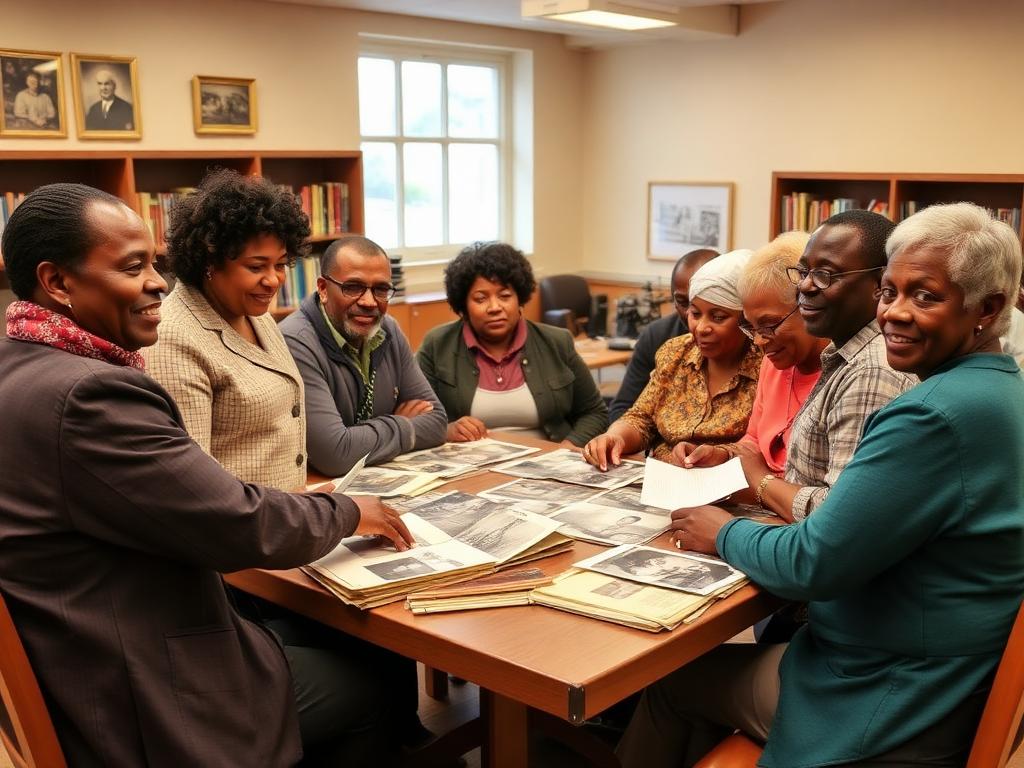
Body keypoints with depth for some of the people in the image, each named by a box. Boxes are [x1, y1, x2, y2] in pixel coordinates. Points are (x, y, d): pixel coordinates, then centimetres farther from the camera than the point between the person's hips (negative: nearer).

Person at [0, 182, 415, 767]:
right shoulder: (89, 394, -28)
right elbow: (243, 527, -24)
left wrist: (292, 506, 5)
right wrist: (348, 513, -6)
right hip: (142, 703, -9)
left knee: (318, 640, 22)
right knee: (366, 685, 10)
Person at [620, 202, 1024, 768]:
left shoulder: (939, 413, -27)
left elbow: (811, 565, -24)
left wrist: (725, 534, -7)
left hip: (890, 714, -9)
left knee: (672, 675, 10)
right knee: (699, 659, 20)